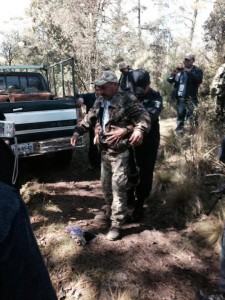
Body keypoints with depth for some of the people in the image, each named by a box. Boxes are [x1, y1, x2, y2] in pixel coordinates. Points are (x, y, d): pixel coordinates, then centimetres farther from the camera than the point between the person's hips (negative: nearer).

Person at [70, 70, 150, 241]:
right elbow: (89, 118, 18)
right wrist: (78, 131, 6)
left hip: (120, 153, -8)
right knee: (106, 185, 18)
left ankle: (117, 224, 7)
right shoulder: (100, 102, 9)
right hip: (104, 151, 8)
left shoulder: (127, 100, -14)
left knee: (118, 187, -4)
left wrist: (139, 130, -42)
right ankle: (113, 211, 41)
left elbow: (144, 117, -21)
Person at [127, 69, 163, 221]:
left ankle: (139, 205, 24)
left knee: (144, 174, 6)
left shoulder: (155, 98, -15)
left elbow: (148, 117, -33)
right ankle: (129, 197, 39)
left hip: (148, 142, -3)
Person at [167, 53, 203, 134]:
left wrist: (188, 71, -21)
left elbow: (199, 80, -17)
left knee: (191, 118, -12)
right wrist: (173, 73, -13)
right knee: (180, 117, 10)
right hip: (180, 98, 4)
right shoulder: (179, 70, 14)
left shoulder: (197, 70, 3)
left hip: (191, 99, -4)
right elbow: (169, 80, 8)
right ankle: (179, 132, 17)